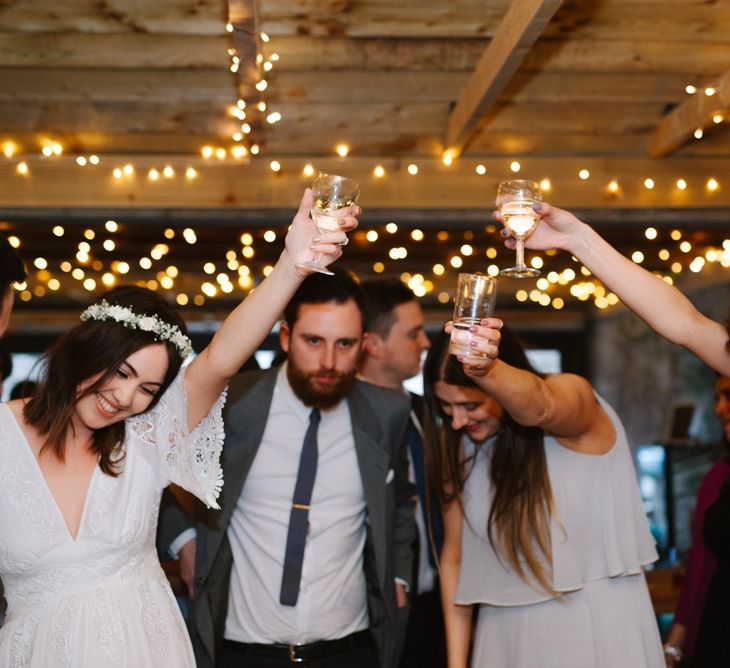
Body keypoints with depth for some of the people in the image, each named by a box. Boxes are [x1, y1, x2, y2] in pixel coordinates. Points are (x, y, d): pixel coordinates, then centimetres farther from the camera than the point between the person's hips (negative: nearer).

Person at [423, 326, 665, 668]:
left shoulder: (571, 395, -16)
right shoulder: (459, 447, -3)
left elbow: (538, 407, -41)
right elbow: (454, 555, 2)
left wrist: (486, 370, -61)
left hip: (598, 629, -4)